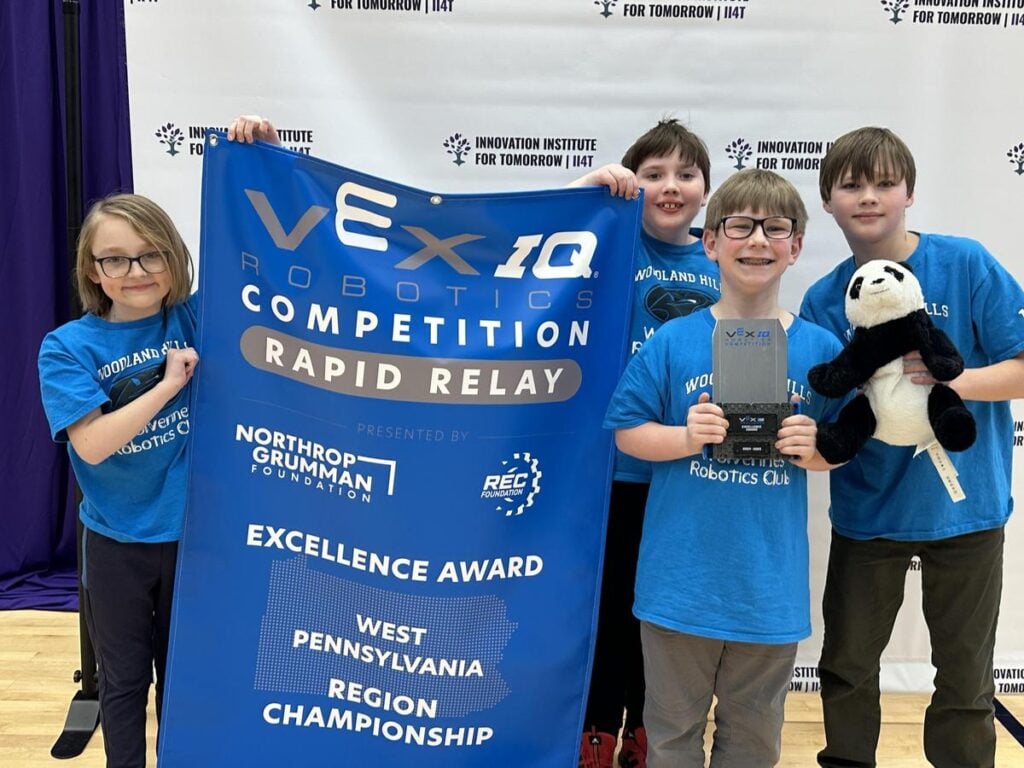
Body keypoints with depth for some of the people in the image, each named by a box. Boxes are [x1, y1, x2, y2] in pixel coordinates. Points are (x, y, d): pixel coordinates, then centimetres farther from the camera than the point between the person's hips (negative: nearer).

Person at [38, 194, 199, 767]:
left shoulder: (194, 317, -6)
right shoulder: (68, 347, -11)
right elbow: (92, 443, -21)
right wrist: (169, 383, -26)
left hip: (192, 531, 2)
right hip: (116, 542, -1)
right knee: (125, 679, 15)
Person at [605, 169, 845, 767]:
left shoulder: (821, 349, -1)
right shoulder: (672, 342, -6)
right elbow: (627, 432, -1)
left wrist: (814, 448, -13)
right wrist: (686, 437, -18)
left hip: (771, 580, 2)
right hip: (682, 576, -1)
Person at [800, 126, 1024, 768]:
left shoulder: (966, 264, -11)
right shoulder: (824, 301, -3)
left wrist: (944, 381, -26)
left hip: (965, 505, -2)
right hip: (867, 513, 2)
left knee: (965, 678, 13)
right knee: (846, 667, 14)